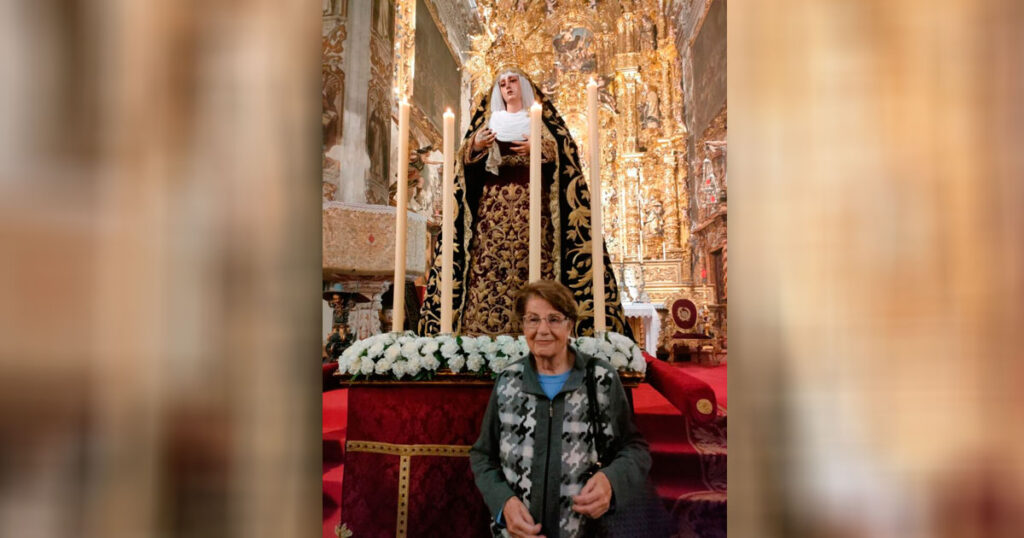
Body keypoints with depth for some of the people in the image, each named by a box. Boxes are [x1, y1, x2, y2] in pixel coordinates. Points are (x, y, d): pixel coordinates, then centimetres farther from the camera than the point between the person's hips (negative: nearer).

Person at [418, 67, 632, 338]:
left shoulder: (541, 118, 15)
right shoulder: (488, 120, 22)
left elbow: (565, 150, 4)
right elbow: (466, 157, 15)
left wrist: (539, 148, -11)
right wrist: (475, 146, -6)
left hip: (532, 201, -2)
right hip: (493, 201, 2)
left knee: (533, 260, -13)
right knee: (489, 260, -9)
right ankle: (486, 327, -10)